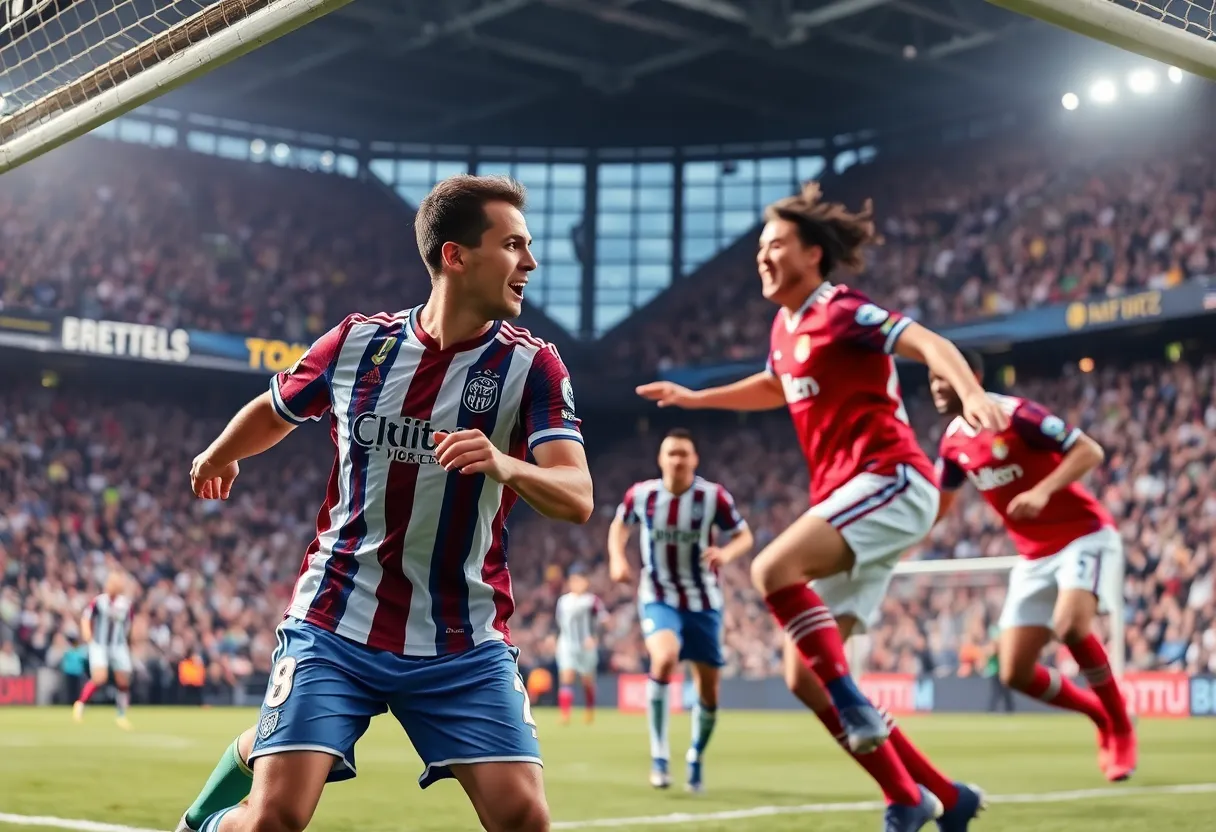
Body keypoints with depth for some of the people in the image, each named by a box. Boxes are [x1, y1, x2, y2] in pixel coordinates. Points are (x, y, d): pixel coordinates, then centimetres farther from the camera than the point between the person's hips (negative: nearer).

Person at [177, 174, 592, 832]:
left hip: (464, 645, 0)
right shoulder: (357, 342, -1)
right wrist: (216, 457, 37)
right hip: (335, 624, 0)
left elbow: (577, 498, -18)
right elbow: (275, 410, 20)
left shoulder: (531, 366, -6)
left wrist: (504, 464, -38)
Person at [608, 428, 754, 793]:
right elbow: (619, 524, 12)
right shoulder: (641, 494, -8)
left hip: (703, 602, 1)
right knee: (665, 657, -31)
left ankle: (696, 759, 33)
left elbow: (744, 536, -3)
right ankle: (659, 754, -18)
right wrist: (617, 558, -5)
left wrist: (726, 552, -25)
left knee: (708, 688, 6)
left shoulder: (714, 496, -14)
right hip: (658, 598, -1)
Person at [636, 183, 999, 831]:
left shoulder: (841, 312, -7)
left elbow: (929, 344, -19)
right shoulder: (786, 326, 18)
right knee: (803, 674, 2)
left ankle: (855, 704, -19)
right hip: (847, 496, 9)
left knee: (772, 569, -31)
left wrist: (971, 394, -38)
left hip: (890, 481, -9)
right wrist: (692, 397, 39)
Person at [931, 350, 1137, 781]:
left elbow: (1090, 451, -20)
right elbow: (940, 502, 16)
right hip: (1035, 556, 7)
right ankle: (1101, 715, 22)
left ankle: (1121, 726, -9)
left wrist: (1043, 491, -33)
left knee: (1069, 625, -32)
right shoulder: (953, 440, 3)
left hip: (1084, 535, -7)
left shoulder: (1016, 414, -17)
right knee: (1014, 673, -3)